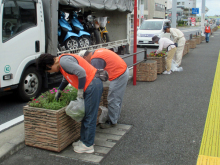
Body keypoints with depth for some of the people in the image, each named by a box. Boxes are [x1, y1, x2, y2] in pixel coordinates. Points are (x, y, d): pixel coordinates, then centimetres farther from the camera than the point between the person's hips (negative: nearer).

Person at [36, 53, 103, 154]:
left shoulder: (64, 61, -16)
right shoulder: (62, 62, 17)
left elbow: (82, 72, -26)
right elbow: (66, 77, 35)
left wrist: (80, 91, -16)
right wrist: (59, 90, 44)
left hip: (93, 86, -11)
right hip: (93, 85, 11)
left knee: (89, 116, -1)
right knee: (85, 115, 17)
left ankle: (88, 146, 10)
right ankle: (84, 140, 30)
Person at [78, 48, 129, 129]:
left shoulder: (95, 60, -17)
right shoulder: (98, 52, 12)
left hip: (119, 75, -10)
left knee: (113, 100, 0)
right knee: (117, 99, 20)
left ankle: (112, 122, 11)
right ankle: (115, 117, 33)